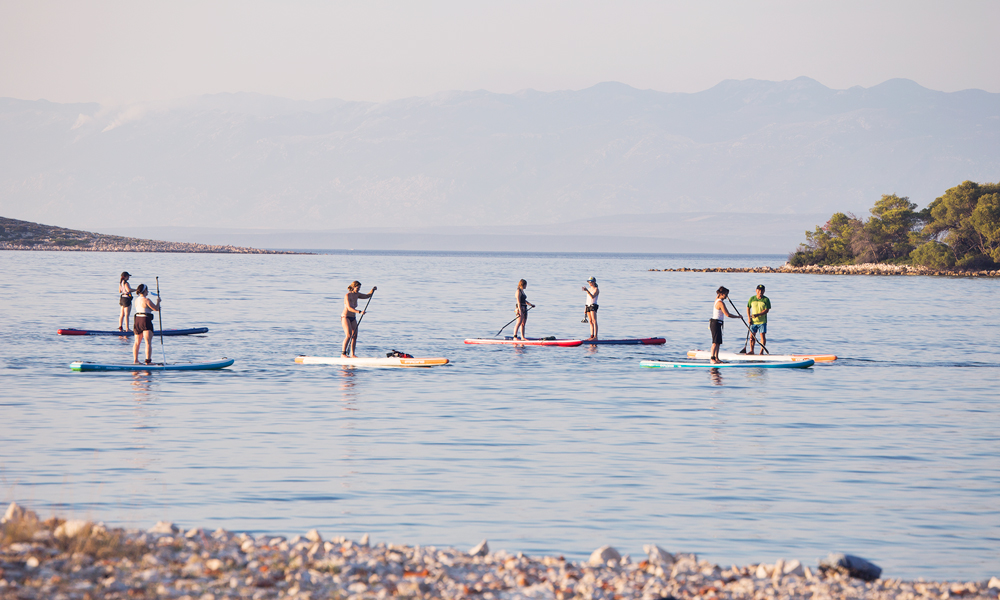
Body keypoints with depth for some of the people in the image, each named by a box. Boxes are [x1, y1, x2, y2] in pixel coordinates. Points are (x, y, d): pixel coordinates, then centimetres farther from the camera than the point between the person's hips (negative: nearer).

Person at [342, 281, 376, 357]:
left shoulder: (356, 294, 8)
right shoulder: (347, 295, -16)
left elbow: (367, 296, 23)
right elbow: (349, 308, -27)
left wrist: (373, 290, 5)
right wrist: (359, 312, -37)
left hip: (353, 318, 8)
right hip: (345, 317, -8)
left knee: (355, 336, 2)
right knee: (349, 335, -20)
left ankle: (352, 354, 7)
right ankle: (343, 353, -20)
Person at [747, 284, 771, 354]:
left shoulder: (766, 300, -7)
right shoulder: (752, 299, 3)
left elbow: (767, 310, -14)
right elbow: (748, 308, 10)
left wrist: (757, 315, -24)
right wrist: (749, 318, -1)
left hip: (762, 321, -3)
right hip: (753, 321, 3)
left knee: (763, 336, -6)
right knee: (752, 336, 5)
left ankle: (762, 351, -1)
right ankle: (751, 351, 15)